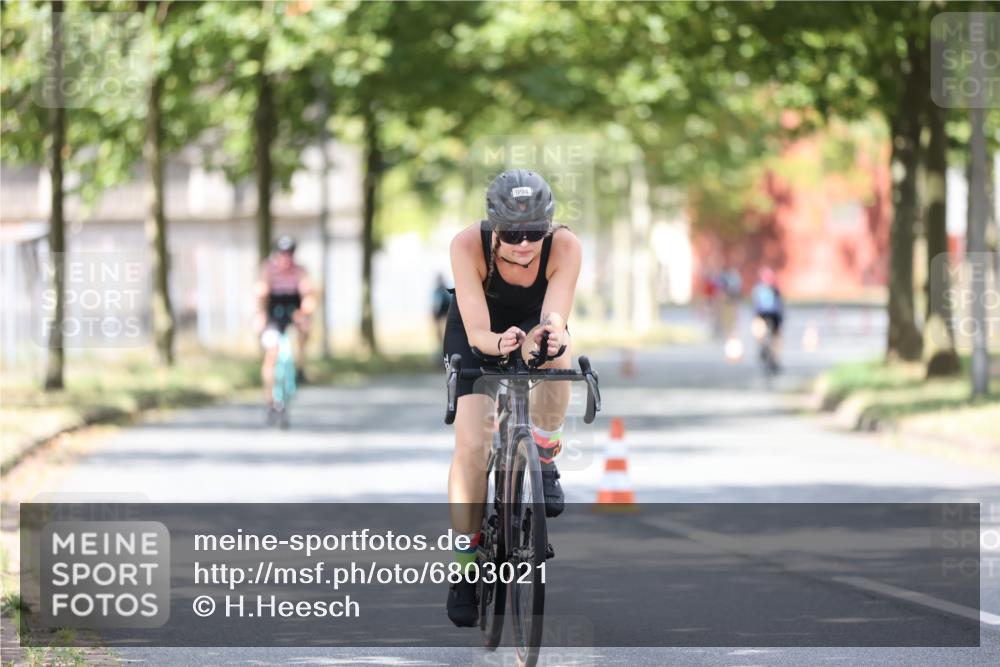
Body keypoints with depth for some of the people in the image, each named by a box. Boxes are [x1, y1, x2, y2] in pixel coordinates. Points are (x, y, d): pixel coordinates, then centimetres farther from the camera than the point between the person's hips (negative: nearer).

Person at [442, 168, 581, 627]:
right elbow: (476, 331, -39)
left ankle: (544, 460, -13)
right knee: (471, 446, -15)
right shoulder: (468, 245, -35)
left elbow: (555, 321, -40)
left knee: (556, 354, -36)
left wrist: (552, 337, -64)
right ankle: (466, 562, -1)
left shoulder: (565, 247, -32)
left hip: (534, 324, 1)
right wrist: (497, 343, -61)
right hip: (476, 336, -1)